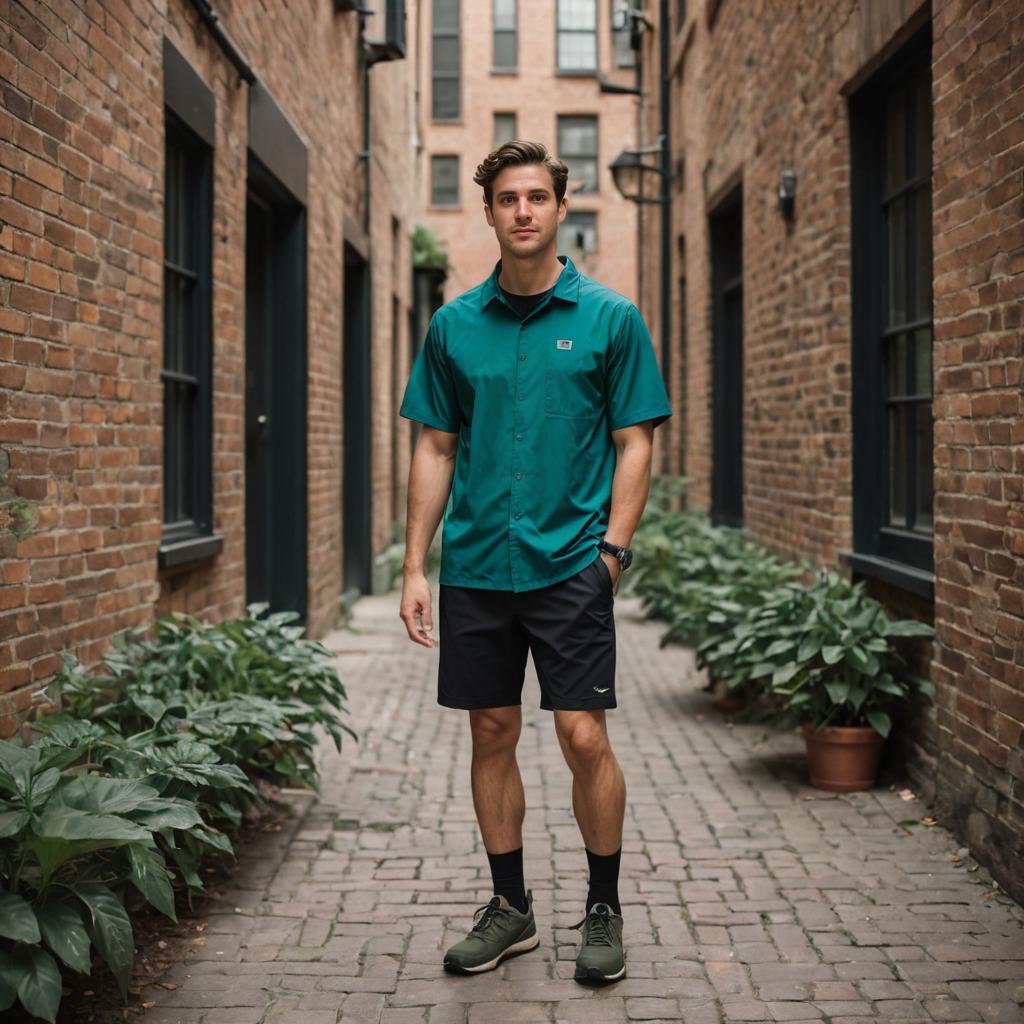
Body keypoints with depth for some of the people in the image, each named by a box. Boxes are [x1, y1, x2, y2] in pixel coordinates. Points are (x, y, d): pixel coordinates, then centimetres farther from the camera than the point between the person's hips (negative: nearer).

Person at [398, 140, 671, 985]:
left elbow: (635, 442, 0)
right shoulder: (454, 325, 7)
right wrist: (415, 567, 4)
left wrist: (612, 549, -10)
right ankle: (510, 907, 25)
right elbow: (435, 448, 9)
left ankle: (604, 910, 16)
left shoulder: (610, 317, 0)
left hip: (570, 565, -3)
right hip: (474, 564, 3)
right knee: (493, 734, 10)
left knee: (584, 737, -4)